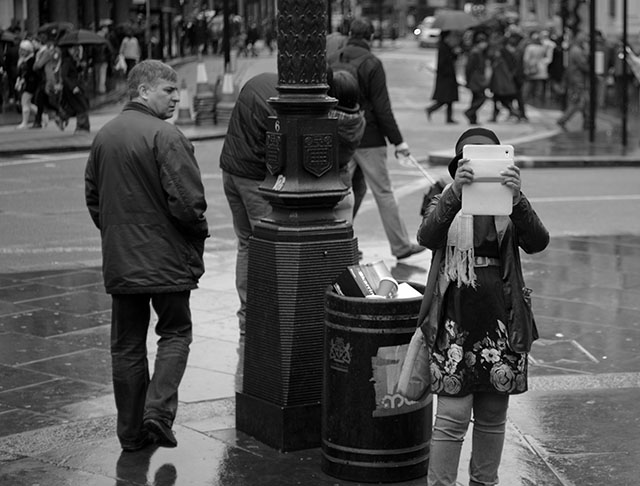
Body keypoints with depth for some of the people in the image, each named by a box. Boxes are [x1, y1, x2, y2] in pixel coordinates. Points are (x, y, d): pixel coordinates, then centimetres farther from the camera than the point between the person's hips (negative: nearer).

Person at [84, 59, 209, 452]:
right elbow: (186, 200, -20)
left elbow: (93, 196, 15)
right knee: (175, 333, 10)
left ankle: (131, 431, 15)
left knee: (127, 343, 11)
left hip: (119, 259, 6)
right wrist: (200, 231, -2)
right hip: (166, 258, -6)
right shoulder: (166, 136, -16)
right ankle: (159, 408, -6)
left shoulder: (103, 136, 8)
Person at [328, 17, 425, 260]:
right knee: (383, 192, 0)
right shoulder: (371, 64, -12)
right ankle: (400, 246, 5)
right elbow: (382, 108, -14)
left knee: (350, 190, 17)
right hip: (368, 139, -5)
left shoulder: (332, 61, 4)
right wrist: (397, 140, -9)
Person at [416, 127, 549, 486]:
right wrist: (455, 192, -35)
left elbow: (537, 242, -14)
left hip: (501, 325, 2)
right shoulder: (447, 204, 0)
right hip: (456, 325, -2)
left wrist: (518, 198, -30)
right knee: (453, 416, -5)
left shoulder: (510, 208, 4)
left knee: (493, 416, 13)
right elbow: (427, 237, -21)